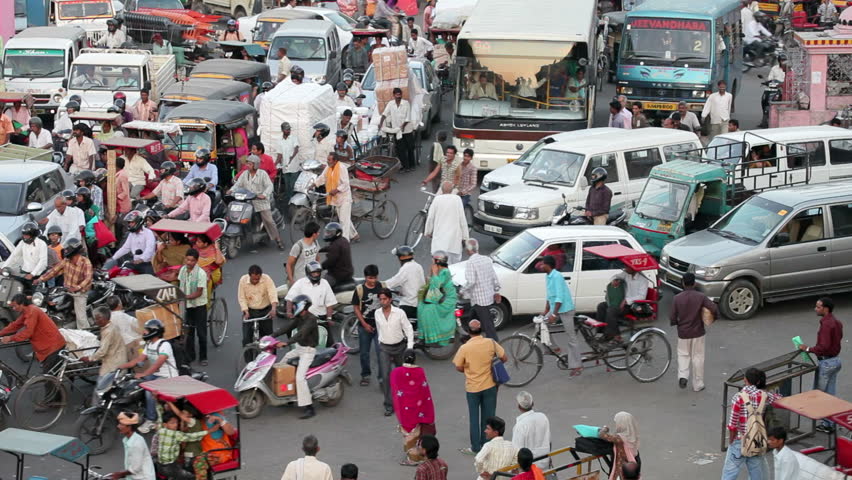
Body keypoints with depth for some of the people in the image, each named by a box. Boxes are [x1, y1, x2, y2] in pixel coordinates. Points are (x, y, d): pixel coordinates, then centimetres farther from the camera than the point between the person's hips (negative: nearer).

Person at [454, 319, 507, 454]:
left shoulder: (464, 348, -17)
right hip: (490, 386, 2)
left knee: (474, 418, 11)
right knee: (488, 417, 14)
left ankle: (476, 448, 16)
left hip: (472, 388, -2)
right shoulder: (491, 343, -11)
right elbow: (504, 358, -2)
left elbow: (458, 368, -7)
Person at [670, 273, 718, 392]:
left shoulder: (677, 298, -9)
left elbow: (672, 318, -7)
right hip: (698, 332, -1)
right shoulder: (700, 297, -11)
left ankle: (682, 375, -4)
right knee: (698, 357, 10)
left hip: (683, 332, 1)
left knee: (683, 355, 19)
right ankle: (698, 385, 16)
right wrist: (715, 316, 1)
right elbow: (714, 308, -21)